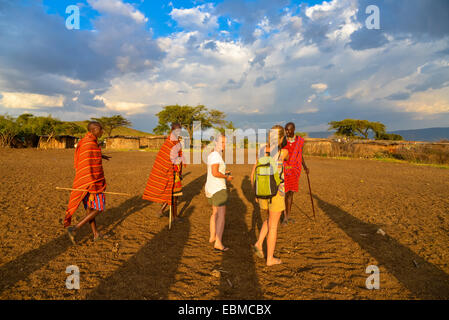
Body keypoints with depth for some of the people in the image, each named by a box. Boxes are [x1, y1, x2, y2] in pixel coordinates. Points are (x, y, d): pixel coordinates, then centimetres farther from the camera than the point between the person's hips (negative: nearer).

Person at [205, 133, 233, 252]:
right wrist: (227, 177, -11)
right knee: (222, 215, -10)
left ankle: (212, 237, 32)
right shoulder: (216, 155, -17)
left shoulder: (212, 154, 14)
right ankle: (218, 243, -13)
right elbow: (215, 173, -25)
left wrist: (224, 173, 11)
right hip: (218, 189, -10)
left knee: (215, 212, 22)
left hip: (210, 188, 10)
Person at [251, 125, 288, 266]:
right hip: (276, 193, -5)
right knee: (273, 226, 8)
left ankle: (259, 243, 15)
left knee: (271, 219, 28)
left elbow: (253, 174, 2)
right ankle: (270, 259, 20)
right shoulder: (283, 152, -15)